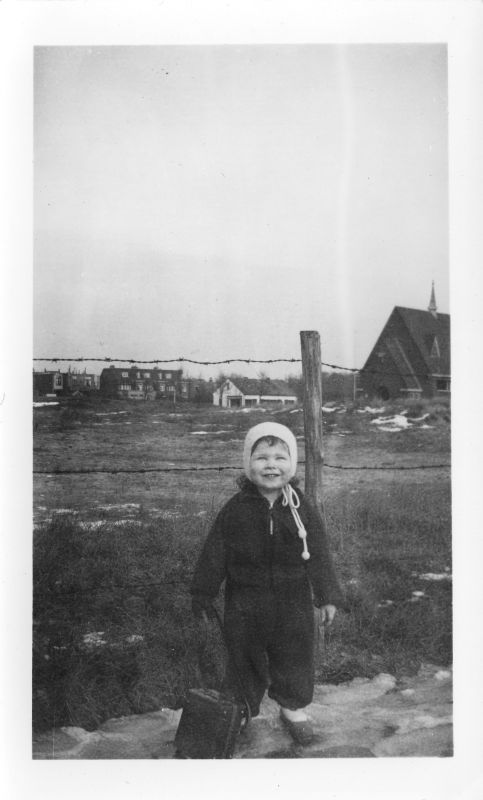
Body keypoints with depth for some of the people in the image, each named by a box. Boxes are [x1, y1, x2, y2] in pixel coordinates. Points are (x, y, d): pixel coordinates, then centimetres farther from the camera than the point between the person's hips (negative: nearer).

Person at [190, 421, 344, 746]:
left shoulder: (302, 509, -7)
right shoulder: (235, 509, -10)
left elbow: (318, 555, -2)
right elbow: (214, 554, -4)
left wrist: (327, 595, -4)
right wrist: (203, 594, -1)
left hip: (293, 601, 1)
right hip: (245, 603, -1)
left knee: (294, 657, 15)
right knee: (245, 658, 13)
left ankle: (293, 707, 39)